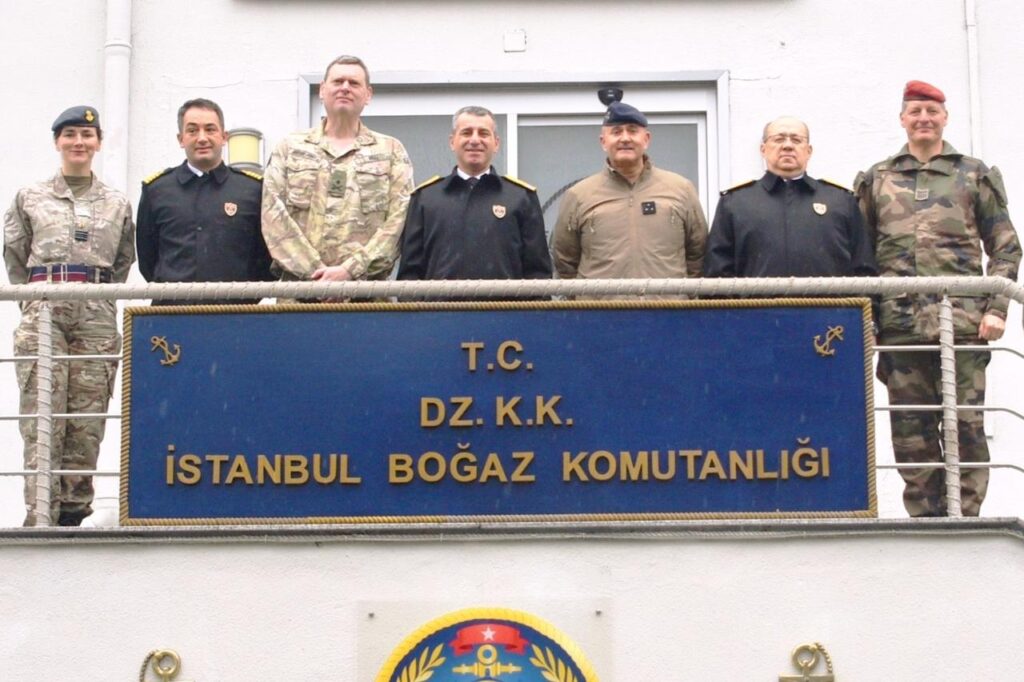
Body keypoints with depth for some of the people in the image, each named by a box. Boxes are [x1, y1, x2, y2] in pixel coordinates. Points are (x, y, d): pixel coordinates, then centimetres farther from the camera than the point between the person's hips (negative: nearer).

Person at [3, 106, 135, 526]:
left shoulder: (117, 204, 13)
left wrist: (99, 298, 12)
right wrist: (35, 298, 10)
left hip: (97, 318, 1)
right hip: (43, 313, -1)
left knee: (87, 420, -3)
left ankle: (73, 512, 6)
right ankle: (40, 516, -11)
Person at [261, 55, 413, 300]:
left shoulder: (391, 151, 13)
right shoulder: (289, 148, 15)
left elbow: (398, 220, 1)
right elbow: (273, 214, 4)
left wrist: (350, 270, -11)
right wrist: (315, 271, -9)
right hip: (298, 288, 1)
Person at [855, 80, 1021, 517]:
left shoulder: (974, 176, 11)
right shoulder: (876, 181, 14)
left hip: (962, 324, -1)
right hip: (900, 327, 2)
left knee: (966, 426, -3)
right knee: (911, 433, 3)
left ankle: (965, 519, 5)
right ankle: (926, 519, 11)